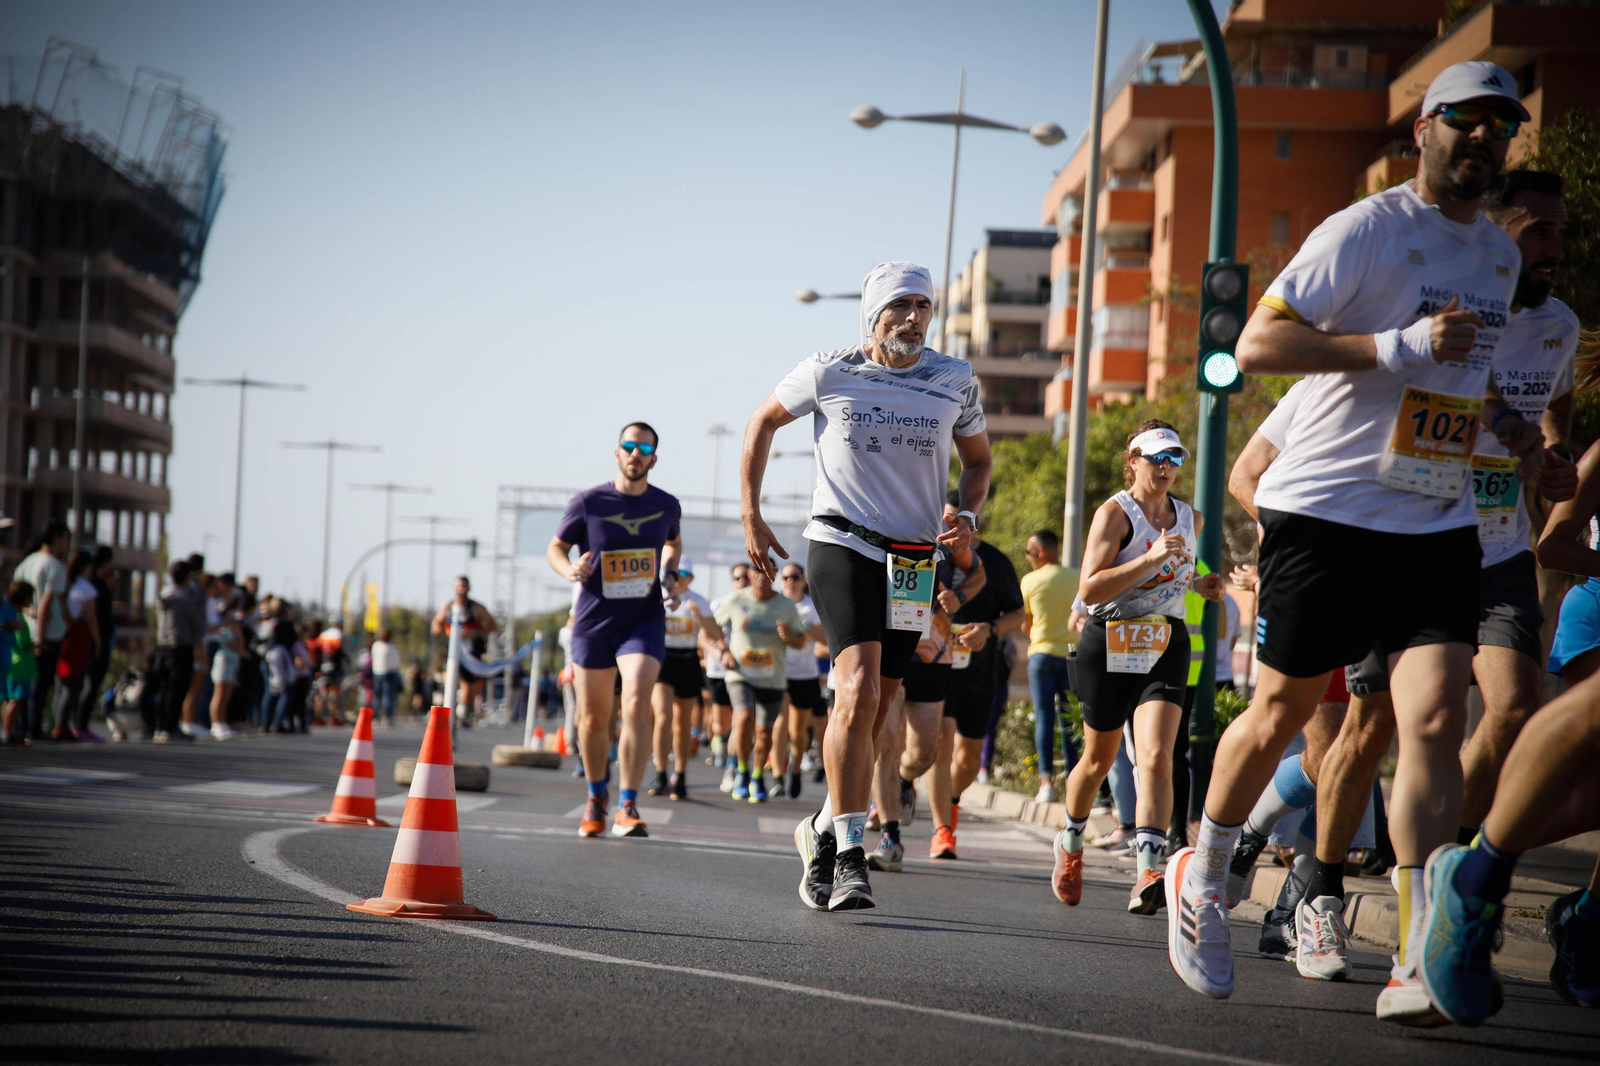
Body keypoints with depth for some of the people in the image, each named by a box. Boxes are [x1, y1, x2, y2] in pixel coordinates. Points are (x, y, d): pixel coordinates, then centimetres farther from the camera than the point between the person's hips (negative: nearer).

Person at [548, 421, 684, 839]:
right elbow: (555, 547, 4)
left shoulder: (666, 505, 2)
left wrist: (670, 578, 5)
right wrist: (569, 569, -18)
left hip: (644, 621, 0)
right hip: (593, 623, 0)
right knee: (594, 718, 8)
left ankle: (628, 807, -18)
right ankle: (596, 796, 33)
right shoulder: (588, 503, -6)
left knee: (636, 706, -20)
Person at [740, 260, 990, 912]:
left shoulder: (955, 381, 3)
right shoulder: (830, 372, -3)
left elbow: (977, 460, 17)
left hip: (915, 560, 4)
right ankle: (848, 855, -20)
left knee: (876, 710, 9)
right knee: (858, 693, -22)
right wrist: (750, 517, 6)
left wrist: (967, 518, -3)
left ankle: (823, 830, 30)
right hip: (842, 546, -4)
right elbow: (763, 423, 11)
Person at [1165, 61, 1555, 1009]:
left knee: (1437, 718, -12)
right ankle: (1202, 879, 30)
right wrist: (1400, 346, -22)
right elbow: (1257, 344, -15)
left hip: (1437, 523, 5)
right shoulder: (1366, 230, -8)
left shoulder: (1500, 254, 16)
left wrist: (1503, 418, 12)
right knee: (1282, 715, 5)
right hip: (1326, 510, -5)